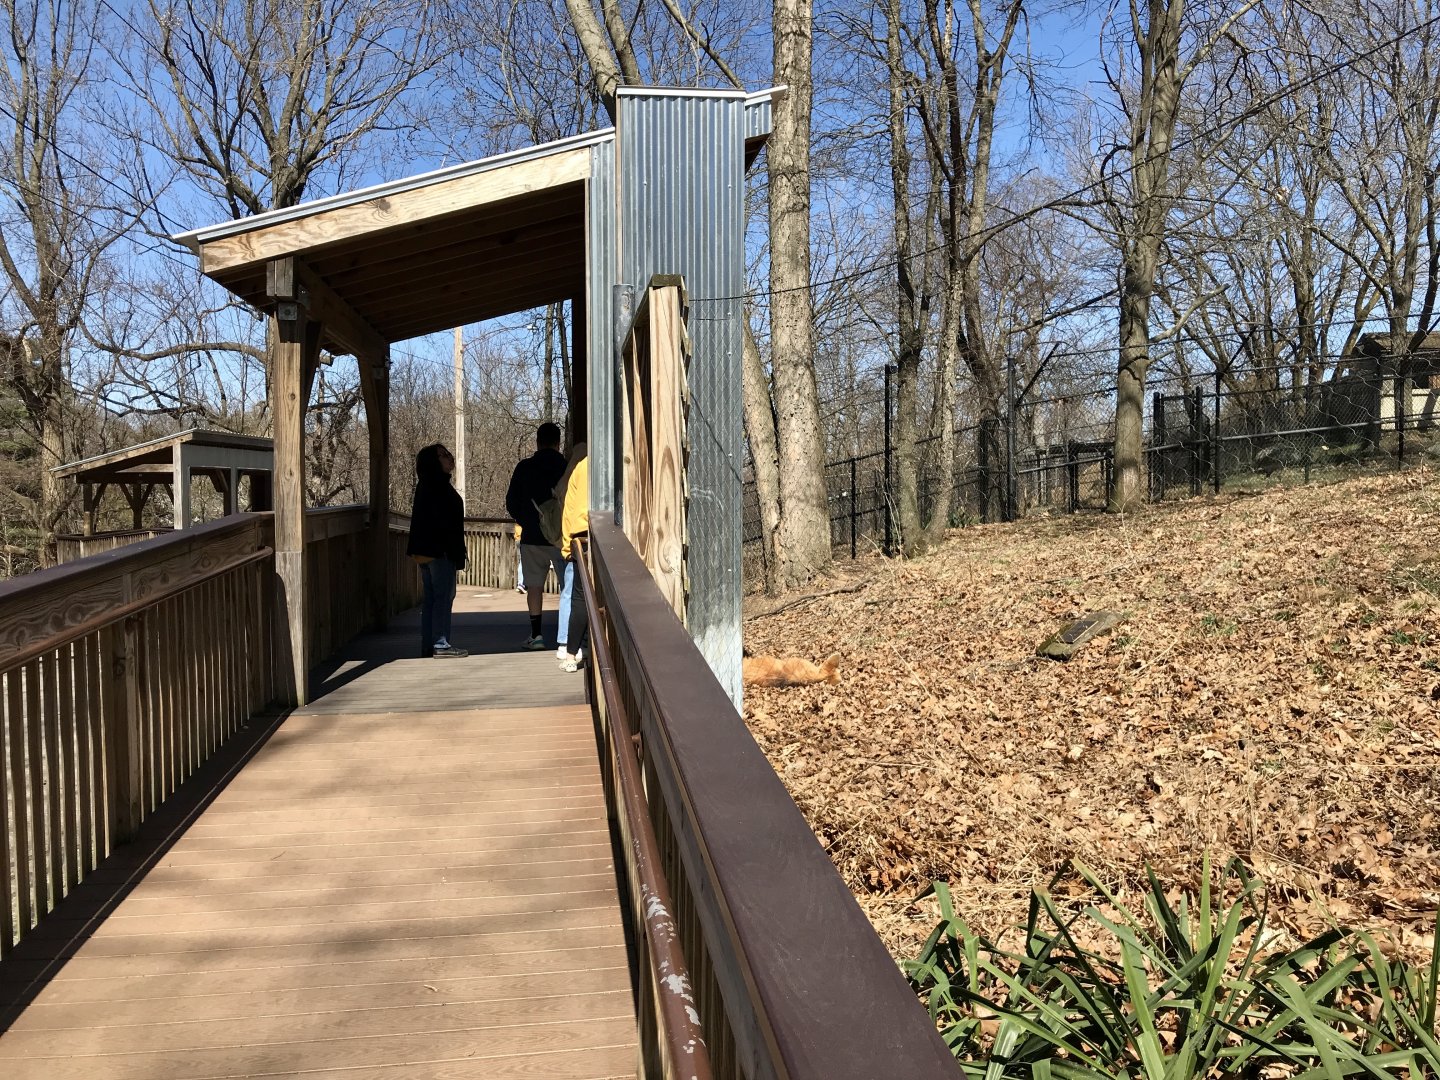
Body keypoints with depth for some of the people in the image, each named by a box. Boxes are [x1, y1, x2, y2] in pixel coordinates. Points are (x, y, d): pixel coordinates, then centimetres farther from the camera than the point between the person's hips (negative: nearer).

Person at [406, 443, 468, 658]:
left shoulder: (426, 485, 16)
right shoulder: (438, 486, -14)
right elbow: (444, 522, -19)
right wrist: (456, 553, -17)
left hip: (426, 551, 10)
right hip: (440, 551, -10)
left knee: (431, 598, 11)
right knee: (444, 596, -5)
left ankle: (428, 645, 14)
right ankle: (440, 644, -3)